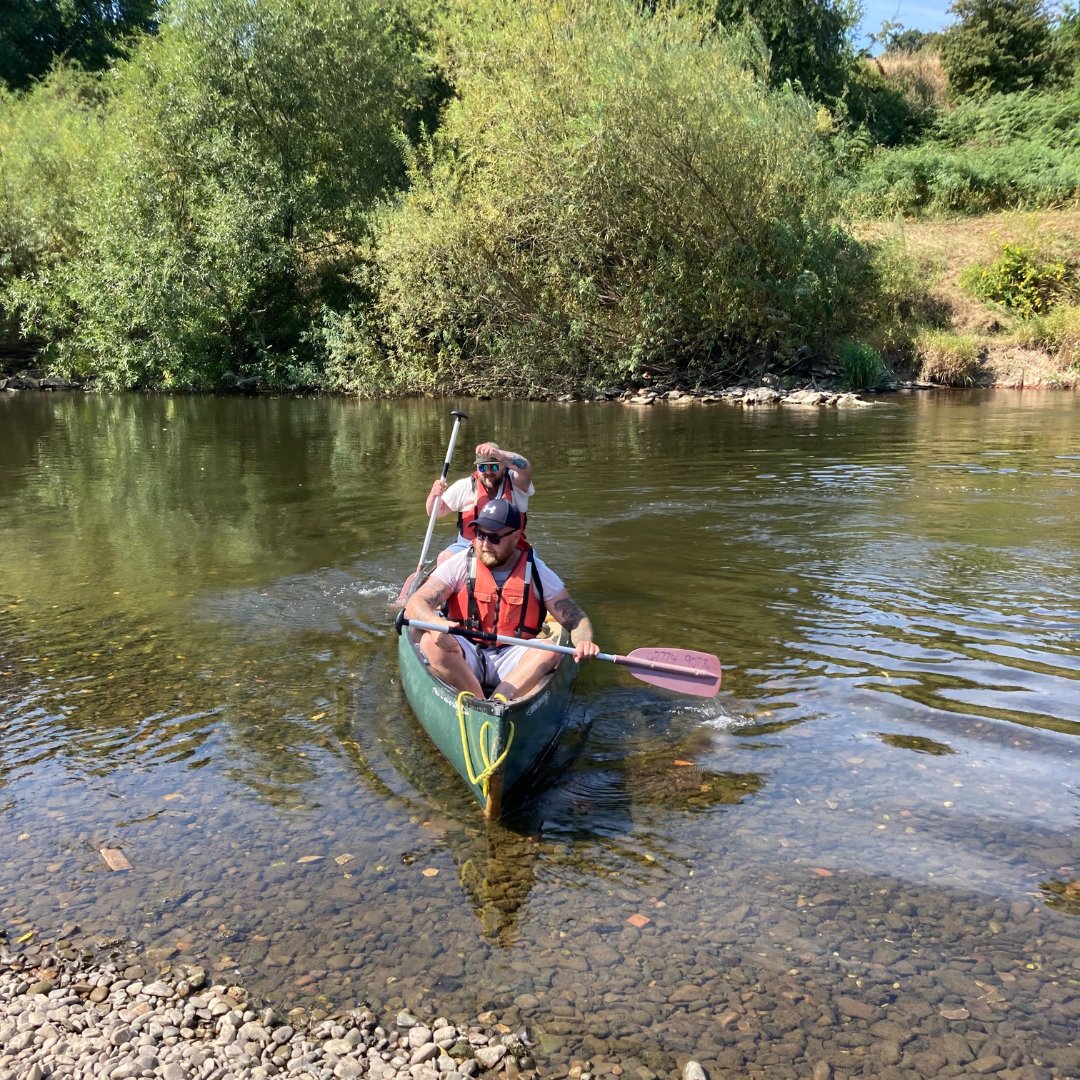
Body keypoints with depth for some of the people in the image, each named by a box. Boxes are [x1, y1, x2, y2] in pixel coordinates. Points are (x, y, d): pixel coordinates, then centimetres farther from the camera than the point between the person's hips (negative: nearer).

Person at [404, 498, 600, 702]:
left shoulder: (537, 572, 2)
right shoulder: (460, 565, -2)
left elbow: (576, 619, 2)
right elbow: (415, 604, -11)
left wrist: (584, 642, -22)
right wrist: (435, 623, -35)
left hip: (511, 663, 1)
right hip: (464, 659, 0)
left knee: (549, 649, -28)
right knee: (431, 643, -29)